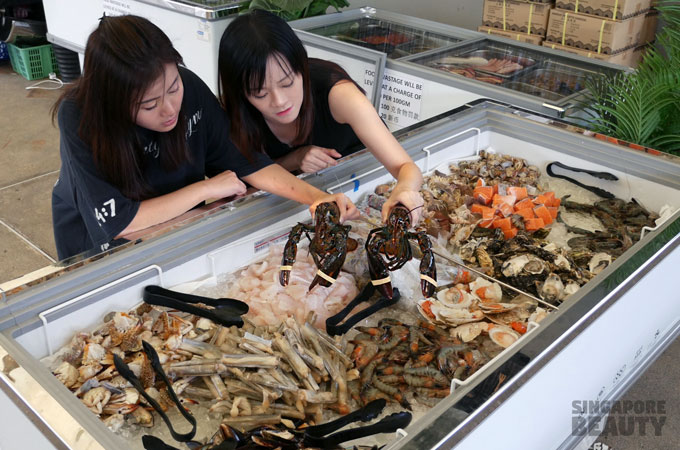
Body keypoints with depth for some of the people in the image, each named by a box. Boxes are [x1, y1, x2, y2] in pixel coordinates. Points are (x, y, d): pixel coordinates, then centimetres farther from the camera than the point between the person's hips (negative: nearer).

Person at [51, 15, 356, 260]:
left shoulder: (188, 87, -20)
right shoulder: (79, 119, -28)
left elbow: (241, 159, -12)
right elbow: (117, 224, -27)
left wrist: (315, 197, -27)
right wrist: (206, 189, -23)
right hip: (99, 245, -3)